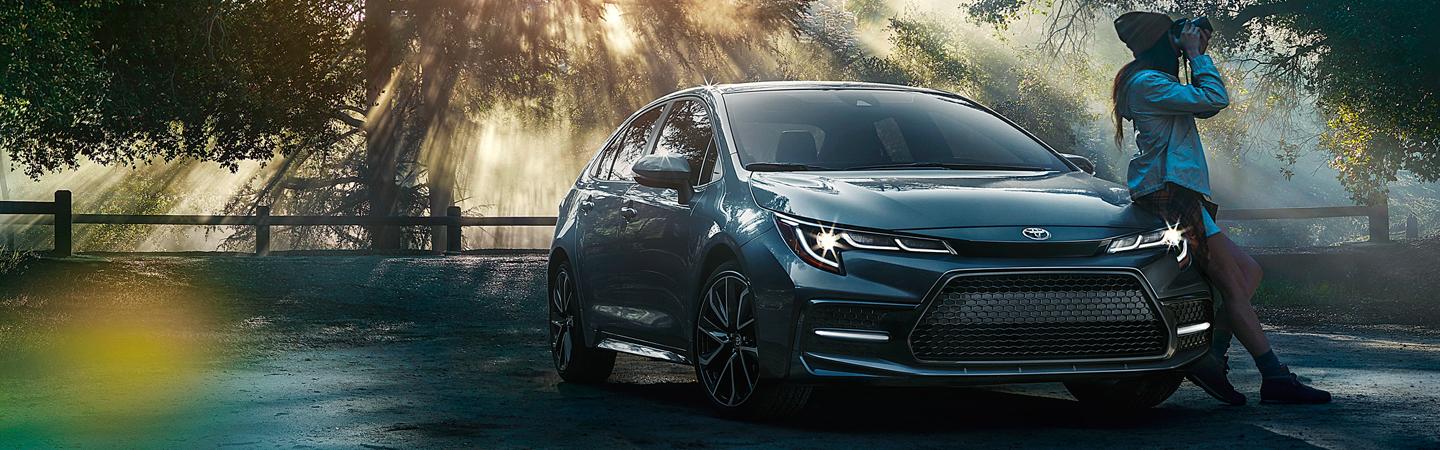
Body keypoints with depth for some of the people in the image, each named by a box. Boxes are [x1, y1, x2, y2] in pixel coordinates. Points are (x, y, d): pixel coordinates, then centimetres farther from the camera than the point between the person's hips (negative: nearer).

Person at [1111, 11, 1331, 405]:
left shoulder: (1155, 84, 22)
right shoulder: (1148, 83, -11)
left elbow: (1205, 105, 25)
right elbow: (1215, 100, -17)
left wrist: (1199, 54, 18)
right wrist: (1197, 55, -4)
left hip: (1181, 196, 11)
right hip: (1169, 194, -11)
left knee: (1248, 273, 8)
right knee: (1233, 283, -10)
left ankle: (1211, 360, -2)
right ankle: (1274, 377, -10)